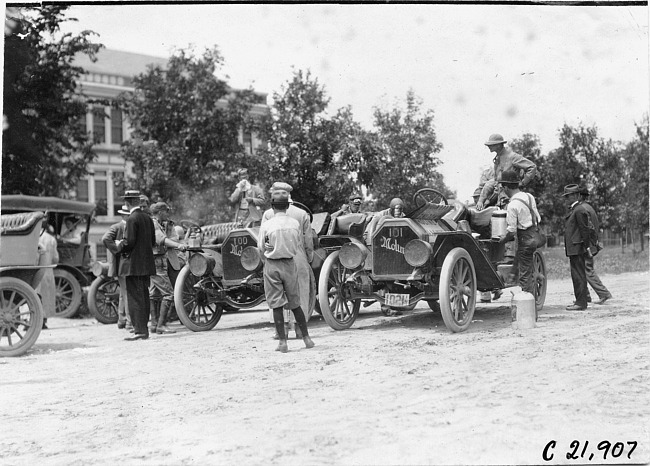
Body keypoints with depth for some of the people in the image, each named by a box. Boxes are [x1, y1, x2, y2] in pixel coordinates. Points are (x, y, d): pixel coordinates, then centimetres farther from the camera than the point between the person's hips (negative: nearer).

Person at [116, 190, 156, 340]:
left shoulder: (132, 219, -13)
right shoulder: (148, 218, 11)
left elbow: (129, 242, -18)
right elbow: (153, 242, 13)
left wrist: (119, 246, 1)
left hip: (134, 264, -8)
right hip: (146, 263, 8)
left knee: (135, 297, -6)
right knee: (144, 296, 12)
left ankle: (139, 330, -7)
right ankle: (144, 329, 17)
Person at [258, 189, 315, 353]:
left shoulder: (266, 225, -9)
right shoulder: (295, 223, -2)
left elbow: (261, 249, -3)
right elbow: (301, 244, 5)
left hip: (272, 266, -2)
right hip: (290, 264, 3)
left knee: (277, 305, 2)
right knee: (295, 304, 14)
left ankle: (282, 341, 0)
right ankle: (306, 338, 18)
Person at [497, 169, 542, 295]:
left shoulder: (513, 205, -17)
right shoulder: (529, 196, 8)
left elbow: (511, 231, -17)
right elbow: (538, 219, 15)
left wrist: (502, 239, 0)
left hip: (524, 241, -8)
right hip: (533, 236, 8)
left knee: (525, 275, -3)